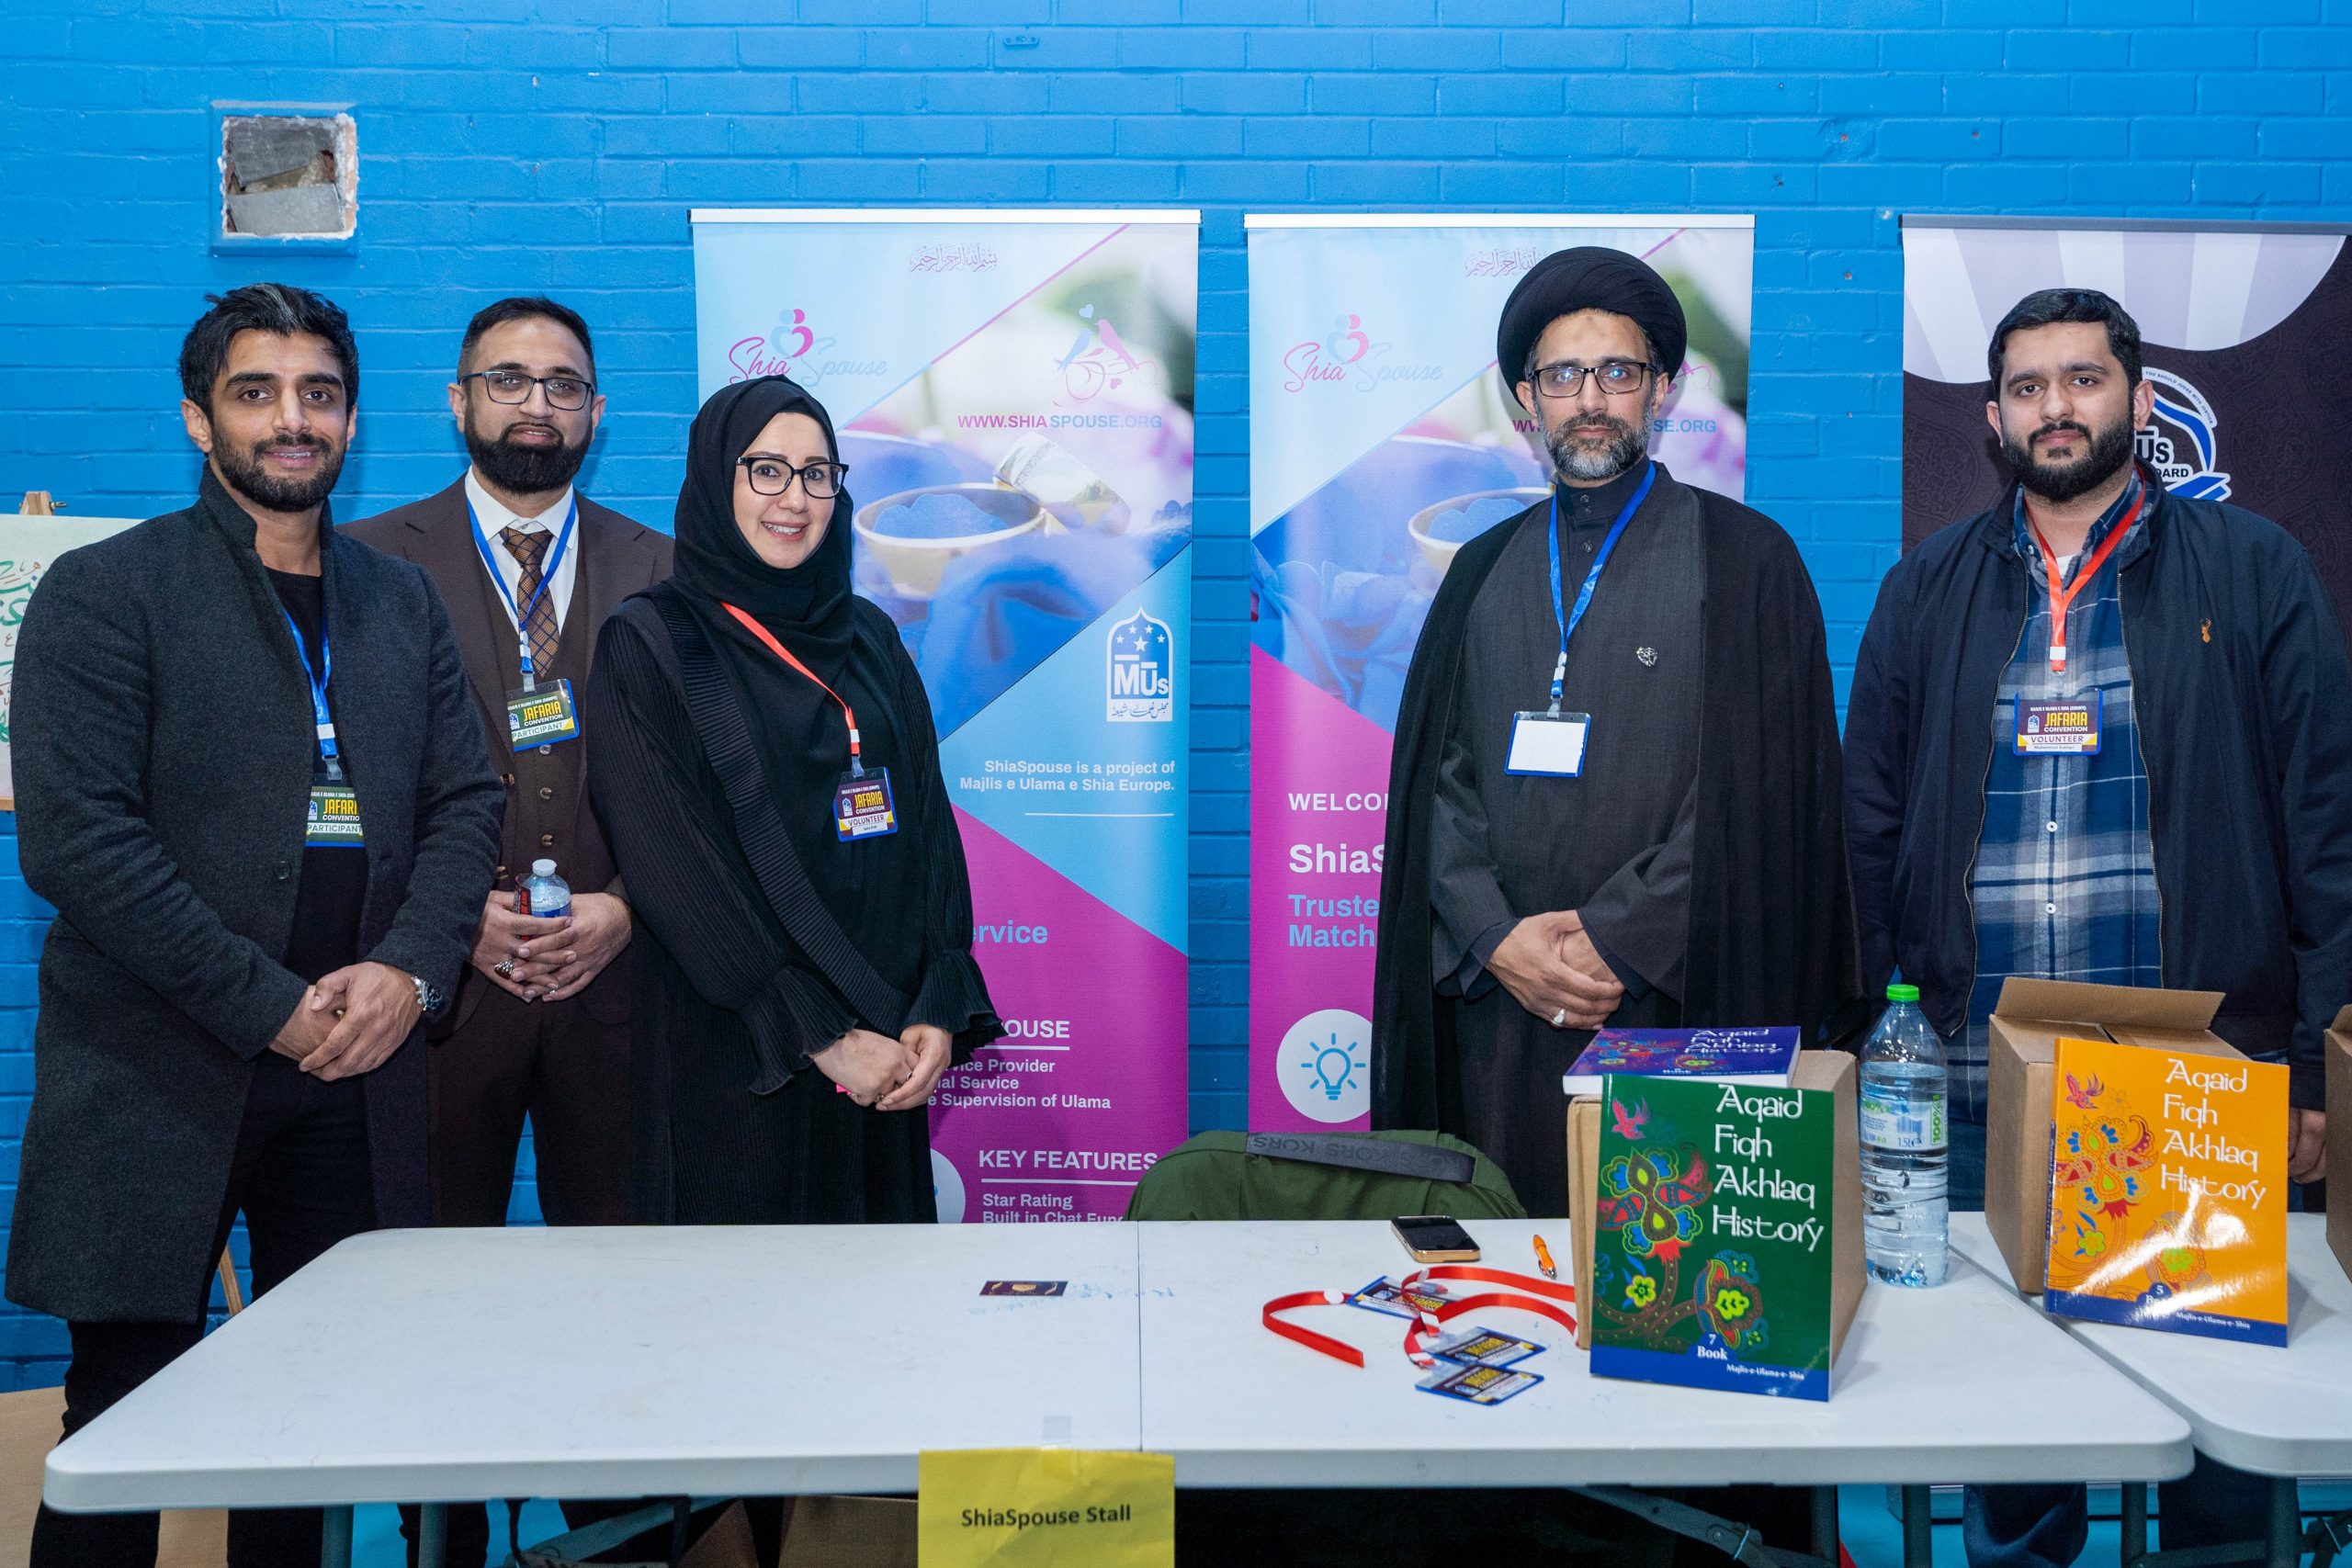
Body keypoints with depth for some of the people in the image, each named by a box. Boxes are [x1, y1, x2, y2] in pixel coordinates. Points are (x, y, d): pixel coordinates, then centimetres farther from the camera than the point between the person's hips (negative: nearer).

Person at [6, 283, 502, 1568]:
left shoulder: (403, 605, 14)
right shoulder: (104, 592, -1)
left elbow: (464, 806, 9)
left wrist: (407, 970, -9)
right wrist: (271, 1008, -15)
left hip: (352, 1077, 4)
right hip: (159, 1078, -4)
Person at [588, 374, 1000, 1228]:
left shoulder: (869, 637, 11)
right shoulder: (651, 644, -4)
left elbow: (930, 827, 7)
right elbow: (676, 874, -12)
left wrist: (940, 1012, -6)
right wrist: (821, 1034, -16)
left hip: (886, 1053, 5)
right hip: (737, 1061, -5)